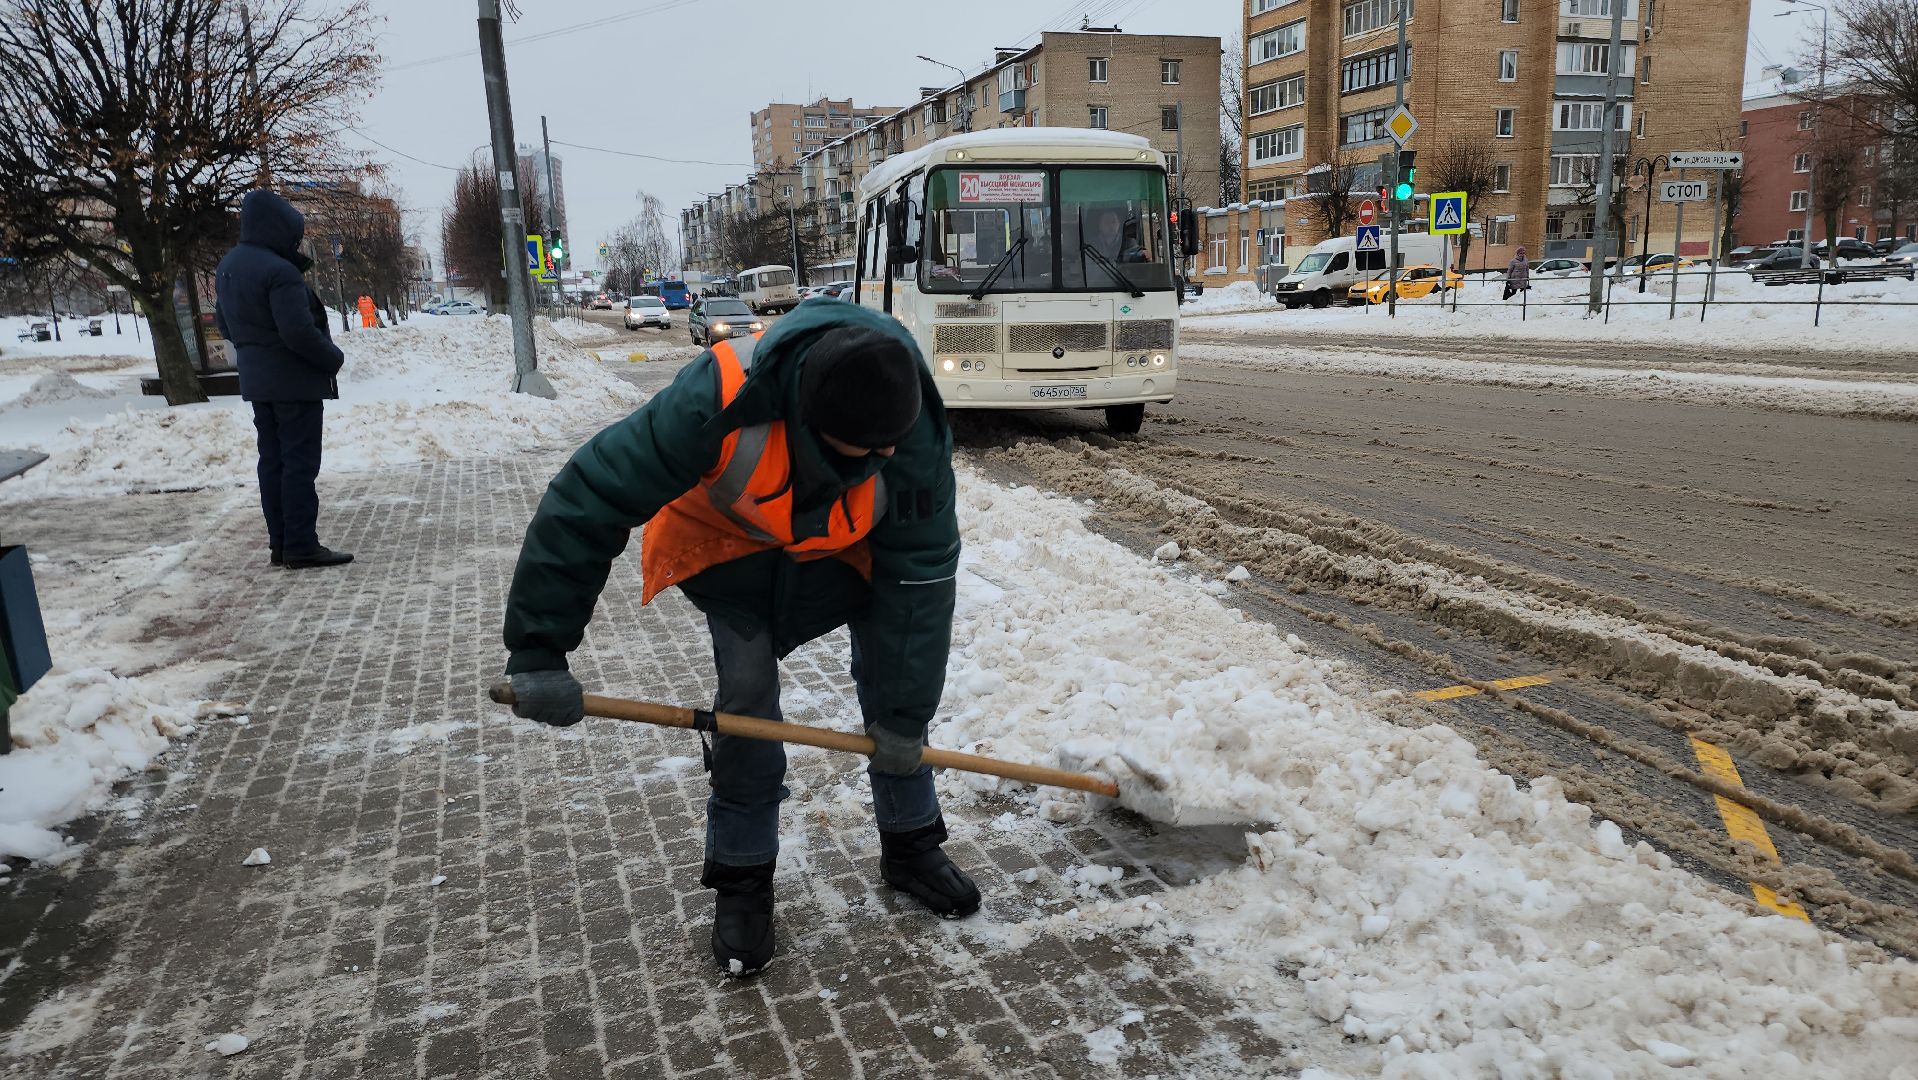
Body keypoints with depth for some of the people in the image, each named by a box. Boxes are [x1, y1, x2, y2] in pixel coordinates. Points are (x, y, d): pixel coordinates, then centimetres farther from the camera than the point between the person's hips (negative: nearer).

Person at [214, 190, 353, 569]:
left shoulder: (227, 267, 10)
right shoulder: (279, 271, -20)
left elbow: (224, 323, 18)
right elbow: (299, 332, -24)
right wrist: (333, 358, -9)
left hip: (256, 380, 9)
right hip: (294, 380, -9)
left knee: (273, 459, 12)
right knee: (300, 462, -5)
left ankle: (280, 543, 16)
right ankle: (302, 545, -3)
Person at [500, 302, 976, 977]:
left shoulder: (917, 438, -35)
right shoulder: (722, 401, -44)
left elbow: (919, 573, -25)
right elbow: (587, 500, -37)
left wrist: (905, 717, -20)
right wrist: (539, 653, -33)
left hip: (849, 540, 2)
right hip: (729, 535, -2)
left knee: (894, 680, 0)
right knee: (747, 694, -11)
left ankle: (910, 847, 21)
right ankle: (741, 879, 9)